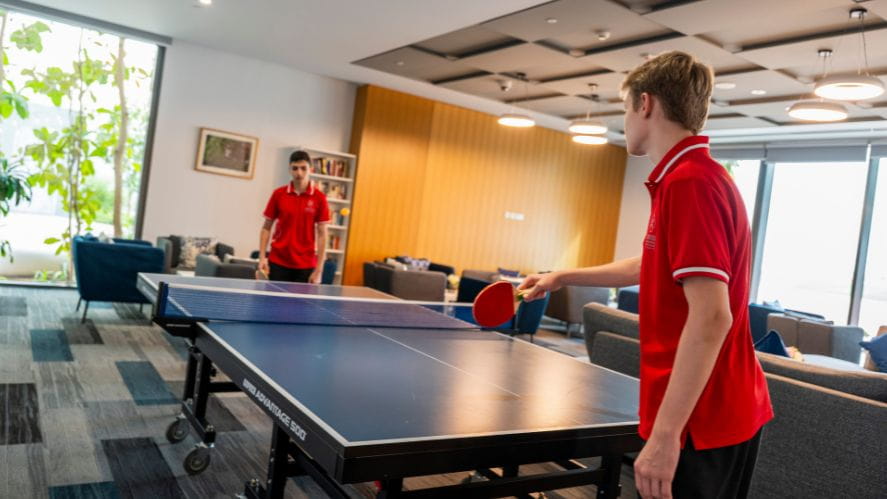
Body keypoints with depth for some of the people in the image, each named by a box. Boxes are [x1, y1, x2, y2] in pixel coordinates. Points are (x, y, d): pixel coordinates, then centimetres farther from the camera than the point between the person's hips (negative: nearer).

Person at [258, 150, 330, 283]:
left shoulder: (319, 198, -4)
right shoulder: (278, 194, 1)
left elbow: (322, 234, -2)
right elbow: (266, 227, 7)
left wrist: (319, 269, -7)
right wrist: (262, 257, -4)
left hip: (305, 266, -1)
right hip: (278, 263, 1)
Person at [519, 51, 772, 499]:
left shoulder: (688, 182, -21)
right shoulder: (693, 177, 11)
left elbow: (711, 317, -28)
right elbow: (650, 267, 25)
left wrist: (664, 433, -28)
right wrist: (563, 277, 28)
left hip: (699, 422, -9)